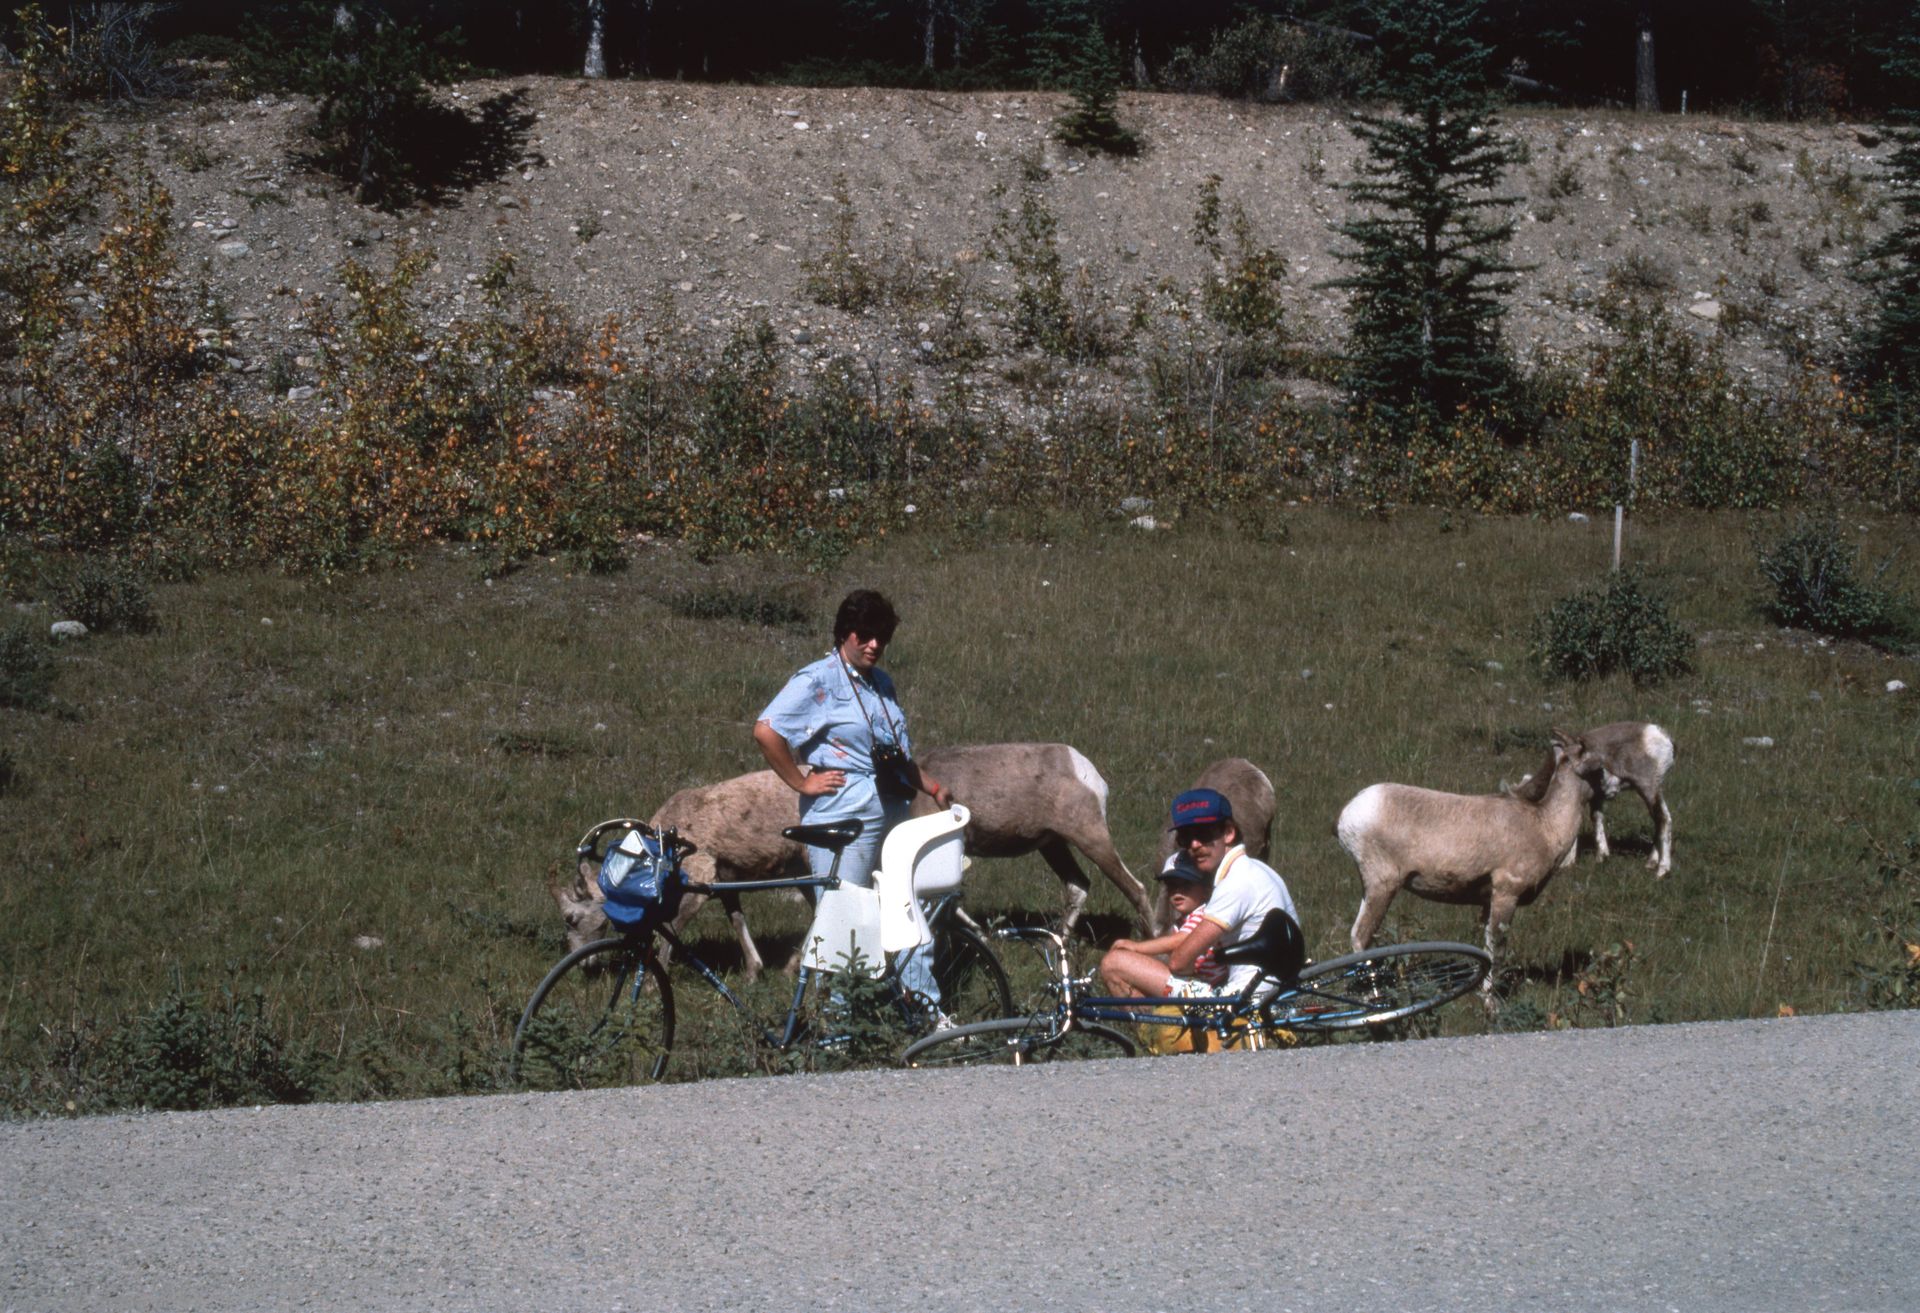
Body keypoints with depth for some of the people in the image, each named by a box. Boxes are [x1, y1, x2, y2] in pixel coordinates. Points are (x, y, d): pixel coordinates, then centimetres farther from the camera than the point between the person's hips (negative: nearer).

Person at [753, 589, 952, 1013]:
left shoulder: (881, 684, 17)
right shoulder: (817, 681, -8)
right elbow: (766, 731, -18)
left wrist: (933, 788, 17)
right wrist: (803, 783, -15)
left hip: (893, 817, 8)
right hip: (843, 819, -8)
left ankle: (929, 1011, 17)